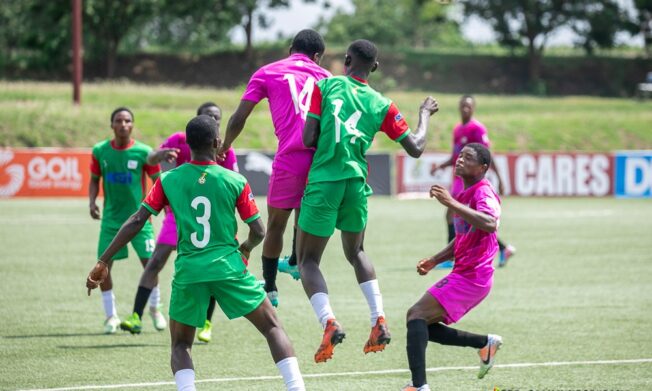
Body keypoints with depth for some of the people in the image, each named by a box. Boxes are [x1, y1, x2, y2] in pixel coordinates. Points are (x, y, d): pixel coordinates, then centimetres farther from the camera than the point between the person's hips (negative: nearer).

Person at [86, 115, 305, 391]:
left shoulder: (168, 181, 2)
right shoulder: (235, 182, -1)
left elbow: (136, 222, 0)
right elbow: (258, 232, 3)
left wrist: (103, 262, 4)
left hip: (188, 273, 1)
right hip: (228, 268, -1)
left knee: (181, 345, 17)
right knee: (272, 328, 11)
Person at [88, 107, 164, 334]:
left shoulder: (143, 152, -8)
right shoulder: (100, 151, -1)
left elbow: (158, 181, 0)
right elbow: (95, 180, 10)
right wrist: (92, 201, -6)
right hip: (111, 219, 2)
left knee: (150, 263, -4)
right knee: (103, 266, -4)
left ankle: (155, 309, 20)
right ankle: (111, 316, 12)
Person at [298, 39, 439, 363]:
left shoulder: (325, 86, -2)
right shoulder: (381, 105, 4)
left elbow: (309, 139, -8)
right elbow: (415, 148, 7)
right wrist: (425, 114, 23)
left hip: (323, 183, -3)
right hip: (356, 186, 3)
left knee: (307, 260, 8)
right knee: (355, 253, 26)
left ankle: (329, 323, -16)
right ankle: (379, 321, 11)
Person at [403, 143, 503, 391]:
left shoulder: (483, 192, -13)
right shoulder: (465, 195, 18)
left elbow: (490, 224, -36)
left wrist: (452, 204, -39)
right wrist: (434, 261, 16)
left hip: (471, 276, -10)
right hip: (464, 274, 10)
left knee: (417, 314, -20)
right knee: (422, 325, 10)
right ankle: (486, 344, 19)